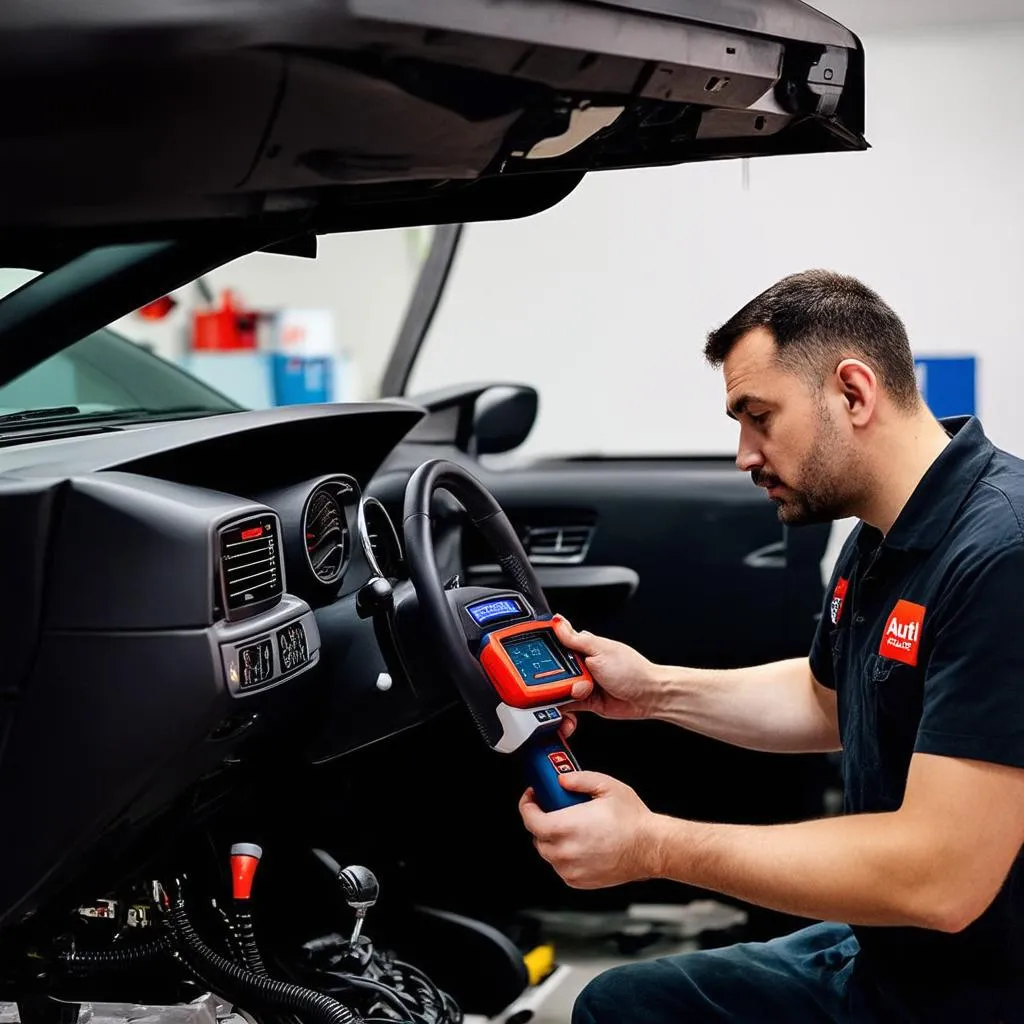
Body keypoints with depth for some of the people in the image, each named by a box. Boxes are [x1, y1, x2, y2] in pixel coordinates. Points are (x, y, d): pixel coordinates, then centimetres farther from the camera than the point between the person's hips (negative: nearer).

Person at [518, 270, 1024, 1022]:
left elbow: (940, 878, -30)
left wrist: (654, 846, -24)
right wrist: (657, 691, 7)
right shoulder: (882, 540, 6)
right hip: (880, 960, 9)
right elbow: (826, 700, 24)